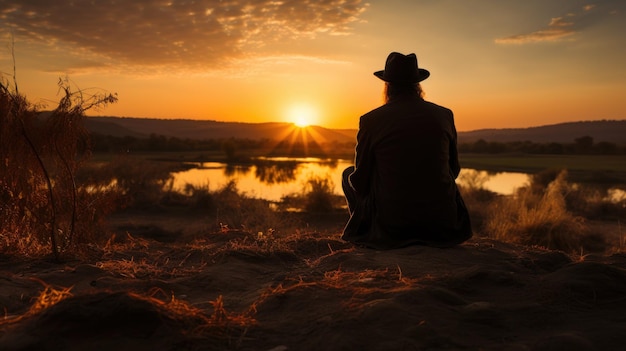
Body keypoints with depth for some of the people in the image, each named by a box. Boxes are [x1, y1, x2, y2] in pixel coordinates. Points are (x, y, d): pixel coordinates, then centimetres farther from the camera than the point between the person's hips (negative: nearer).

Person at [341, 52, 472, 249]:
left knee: (349, 175, 22)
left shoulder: (371, 120, -8)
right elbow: (454, 170, 13)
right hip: (442, 226, 3)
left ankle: (369, 237, 29)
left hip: (391, 224, -3)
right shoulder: (444, 115, 1)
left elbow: (360, 182, -2)